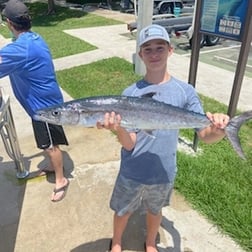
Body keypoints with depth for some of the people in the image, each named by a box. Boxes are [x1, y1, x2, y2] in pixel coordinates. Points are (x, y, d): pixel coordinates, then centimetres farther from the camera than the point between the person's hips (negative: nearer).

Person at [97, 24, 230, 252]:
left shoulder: (185, 91, -11)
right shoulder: (130, 94, -14)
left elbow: (205, 136, -13)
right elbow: (129, 144, -17)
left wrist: (219, 131, -36)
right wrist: (118, 129, -39)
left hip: (164, 172, 1)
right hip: (132, 172, 0)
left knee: (155, 209, 25)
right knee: (123, 210, 21)